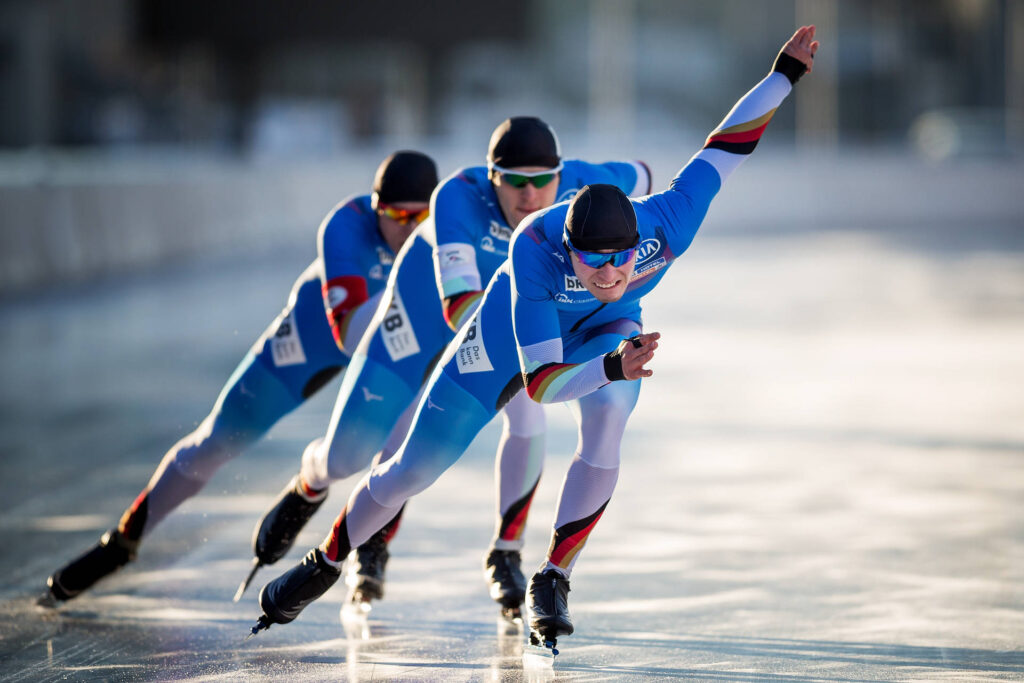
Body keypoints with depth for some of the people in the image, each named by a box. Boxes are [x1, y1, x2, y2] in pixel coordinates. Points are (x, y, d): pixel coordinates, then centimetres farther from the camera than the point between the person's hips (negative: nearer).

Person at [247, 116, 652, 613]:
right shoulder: (460, 196, -41)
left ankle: (505, 554, 0)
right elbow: (459, 303, -54)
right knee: (346, 457, -1)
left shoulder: (581, 185, -30)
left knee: (527, 421, -25)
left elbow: (638, 179, -6)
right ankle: (309, 485, 39)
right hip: (426, 305, -2)